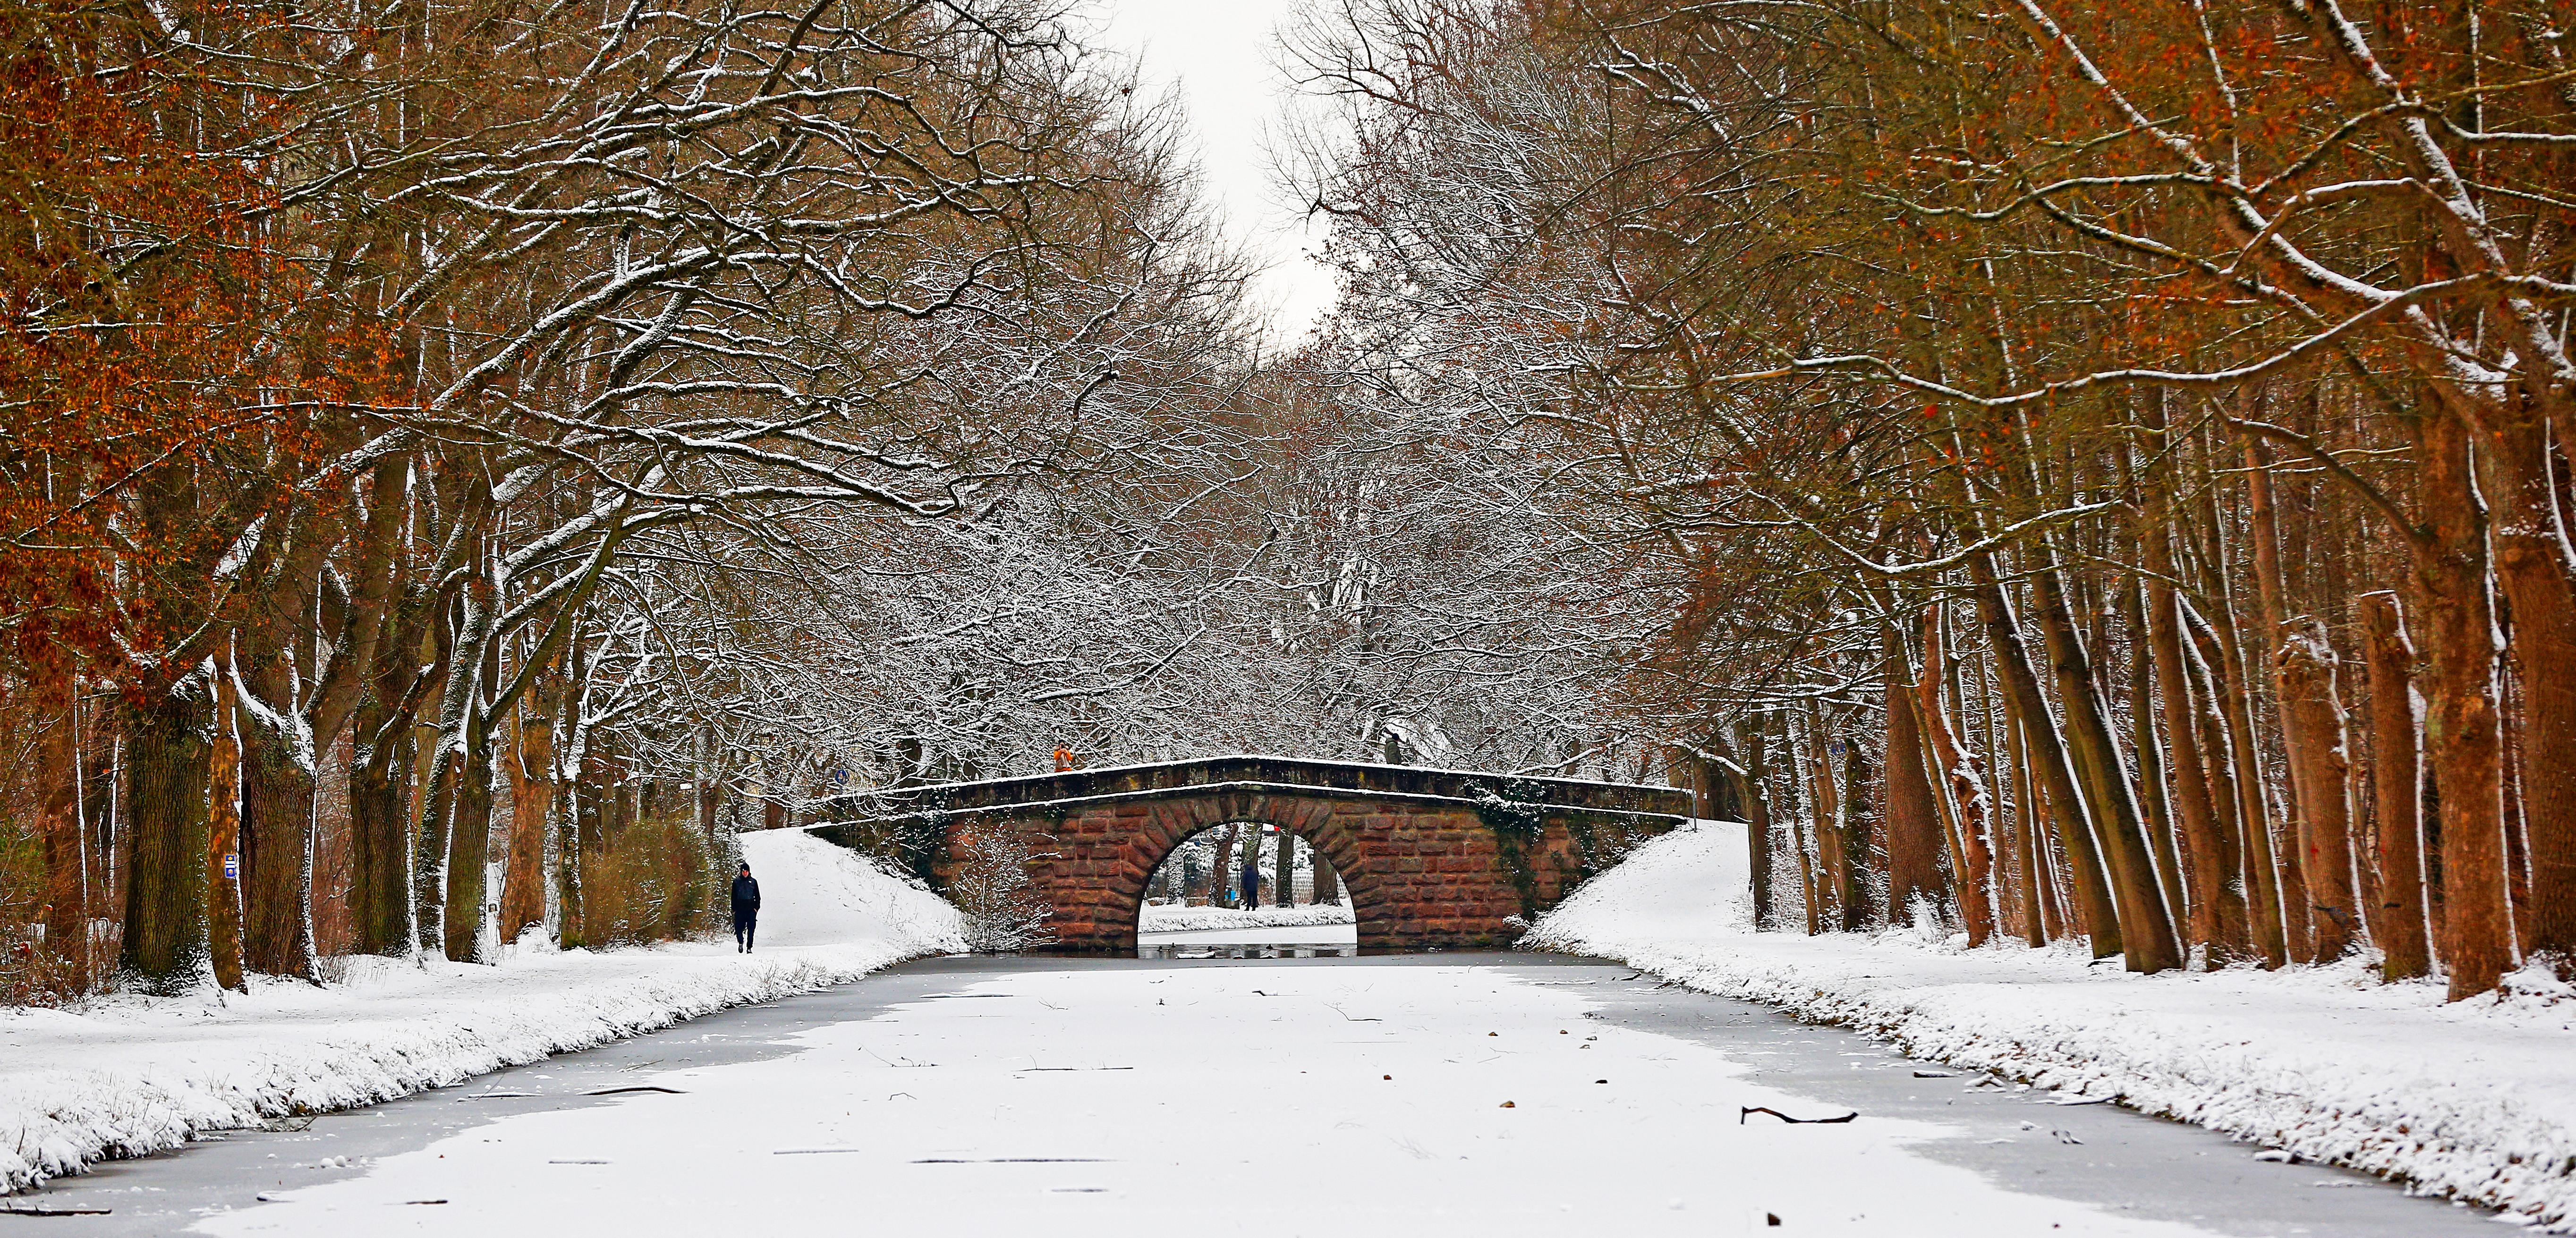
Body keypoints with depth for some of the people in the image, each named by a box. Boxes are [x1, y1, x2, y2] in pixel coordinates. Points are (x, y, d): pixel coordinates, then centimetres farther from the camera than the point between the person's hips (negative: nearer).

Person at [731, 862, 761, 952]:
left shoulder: (753, 882, 8)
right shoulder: (736, 882, 8)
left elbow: (758, 896, 11)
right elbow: (734, 897, 10)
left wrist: (756, 908, 0)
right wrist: (734, 909, 2)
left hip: (751, 910, 0)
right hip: (740, 909, 0)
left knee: (751, 929, -5)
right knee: (739, 928, -4)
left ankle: (749, 948, 0)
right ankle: (741, 942, 21)